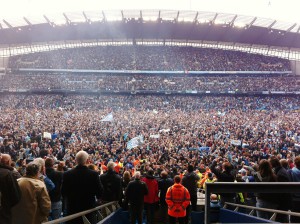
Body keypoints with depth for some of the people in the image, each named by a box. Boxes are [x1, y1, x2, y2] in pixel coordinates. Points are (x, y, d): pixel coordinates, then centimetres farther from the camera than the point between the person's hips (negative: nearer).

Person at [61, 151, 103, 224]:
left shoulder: (67, 174, -10)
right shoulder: (94, 174, -14)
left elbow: (63, 193, -1)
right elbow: (99, 193, -7)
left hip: (72, 209, 1)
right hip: (89, 208, -1)